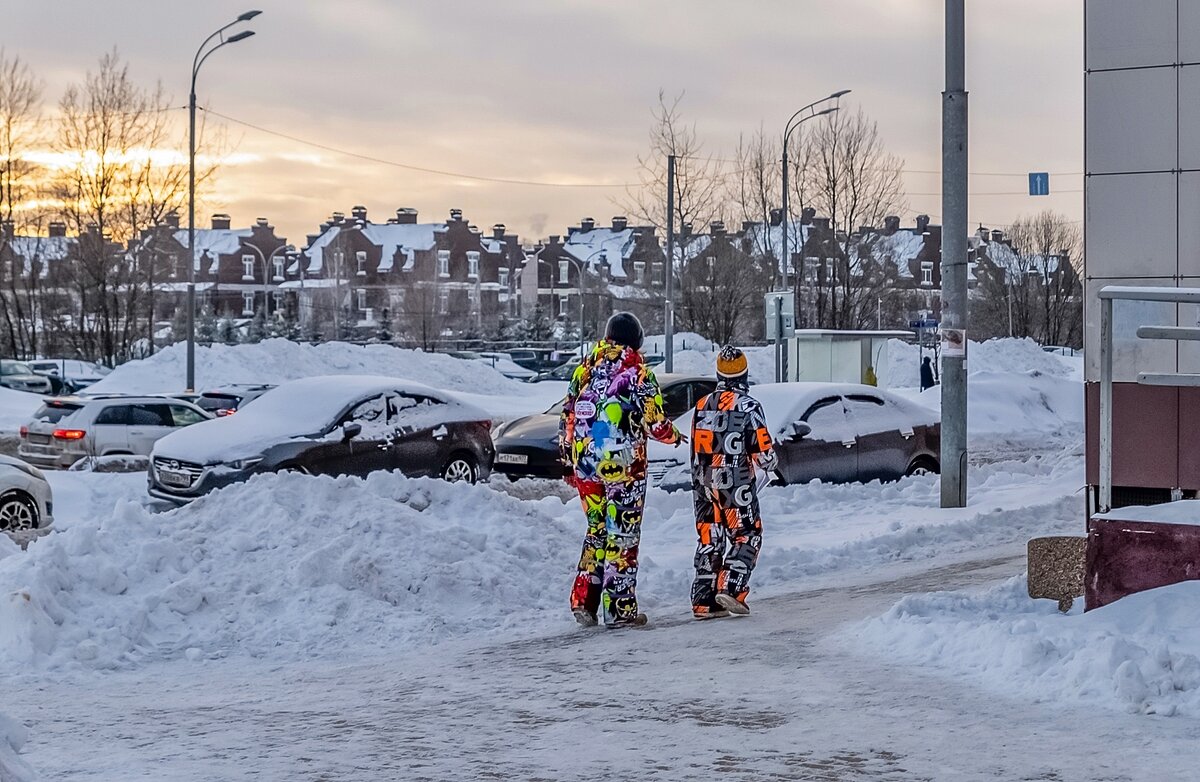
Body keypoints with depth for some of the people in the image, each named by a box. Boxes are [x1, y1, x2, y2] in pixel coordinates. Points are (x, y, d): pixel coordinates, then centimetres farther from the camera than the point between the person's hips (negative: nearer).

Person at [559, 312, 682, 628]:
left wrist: (568, 462, 20)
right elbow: (654, 420, -11)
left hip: (585, 462, 5)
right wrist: (673, 435, 11)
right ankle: (619, 608, 1)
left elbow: (566, 419, 12)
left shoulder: (585, 369, 9)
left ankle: (583, 600, 10)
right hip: (623, 463, -5)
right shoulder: (636, 370, -8)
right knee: (622, 533, 0)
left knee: (596, 529, 16)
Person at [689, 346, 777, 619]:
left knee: (709, 539, 9)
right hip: (736, 482, -6)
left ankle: (703, 601, 5)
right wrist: (770, 465, 13)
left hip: (704, 483, 6)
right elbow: (763, 451, -9)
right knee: (747, 535, 3)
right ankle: (730, 588, -13)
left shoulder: (702, 406, 10)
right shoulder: (748, 406, -9)